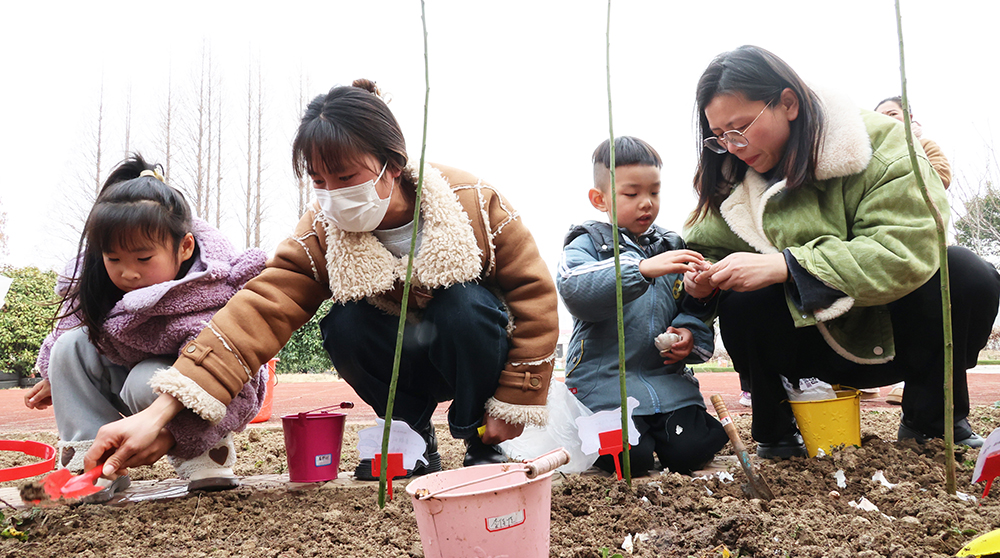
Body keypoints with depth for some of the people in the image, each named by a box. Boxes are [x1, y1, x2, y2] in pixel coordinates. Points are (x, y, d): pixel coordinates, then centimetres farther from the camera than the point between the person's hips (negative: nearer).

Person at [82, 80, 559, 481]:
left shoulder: (474, 204, -23)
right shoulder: (322, 232, -18)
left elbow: (534, 293, -15)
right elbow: (260, 309, -29)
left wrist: (514, 401, -16)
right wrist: (160, 412, -40)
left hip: (477, 349, -1)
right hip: (408, 365, 2)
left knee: (463, 304, -33)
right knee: (344, 327, -27)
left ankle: (481, 443, -9)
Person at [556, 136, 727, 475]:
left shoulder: (672, 247, 17)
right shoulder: (587, 244, 1)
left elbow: (694, 308, 20)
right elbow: (575, 291, -21)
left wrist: (690, 333, -5)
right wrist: (642, 269, -32)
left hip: (668, 378, 4)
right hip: (605, 379, -4)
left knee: (693, 450, -15)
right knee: (629, 456, -23)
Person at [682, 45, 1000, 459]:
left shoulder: (881, 143, -16)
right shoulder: (733, 185, -4)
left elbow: (906, 251, -28)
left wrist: (782, 265, -35)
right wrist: (703, 280, -19)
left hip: (889, 337, -1)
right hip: (810, 343, 1)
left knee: (966, 274, -28)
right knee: (741, 298, -27)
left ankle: (930, 419, -3)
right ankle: (773, 435, -3)